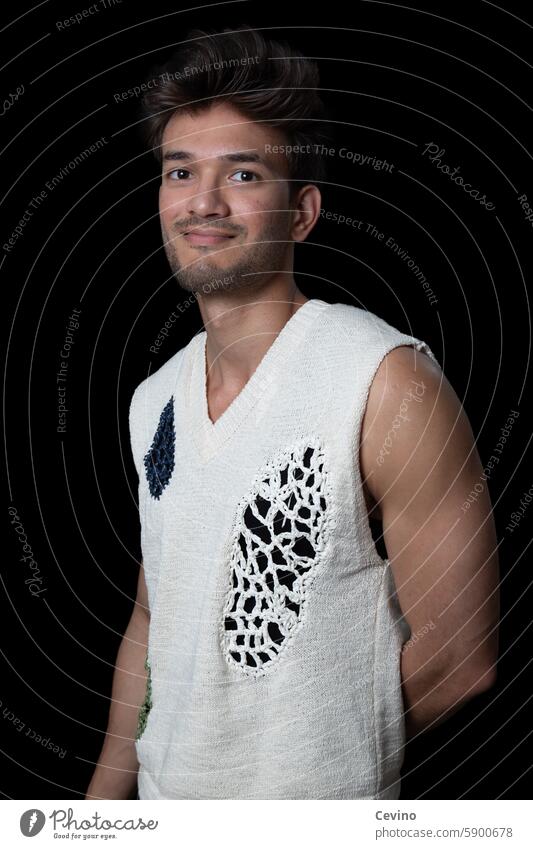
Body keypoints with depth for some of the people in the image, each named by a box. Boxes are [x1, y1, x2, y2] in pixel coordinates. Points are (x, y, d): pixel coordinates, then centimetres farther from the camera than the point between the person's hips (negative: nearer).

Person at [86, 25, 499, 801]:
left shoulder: (389, 383, -23)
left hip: (318, 812, -6)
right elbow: (153, 619, 7)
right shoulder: (152, 400, -1)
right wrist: (106, 796, 6)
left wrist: (326, 764, -5)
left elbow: (459, 656, -18)